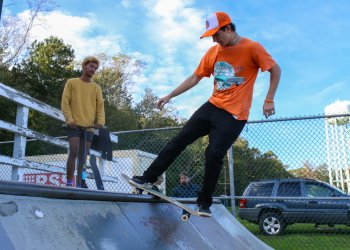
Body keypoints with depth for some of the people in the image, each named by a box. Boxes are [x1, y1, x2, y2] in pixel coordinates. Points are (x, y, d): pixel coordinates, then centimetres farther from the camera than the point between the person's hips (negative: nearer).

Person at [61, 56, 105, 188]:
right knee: (74, 152, -15)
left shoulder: (96, 88, 14)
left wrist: (100, 121, -12)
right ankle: (69, 181, -5)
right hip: (74, 125, -3)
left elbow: (100, 106, 5)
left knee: (83, 156, 4)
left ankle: (79, 183, 11)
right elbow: (65, 103, 1)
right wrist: (70, 119, -12)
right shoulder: (72, 82, 8)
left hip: (89, 126, 3)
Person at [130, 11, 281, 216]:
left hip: (234, 115, -5)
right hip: (212, 106, 6)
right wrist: (170, 96, 10)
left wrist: (269, 100, -11)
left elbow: (276, 70, -3)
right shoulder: (214, 52, 7)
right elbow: (195, 78, 12)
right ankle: (149, 177, 11)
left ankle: (205, 203, 8)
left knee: (214, 155, -11)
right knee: (180, 140, 2)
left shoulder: (252, 48, -8)